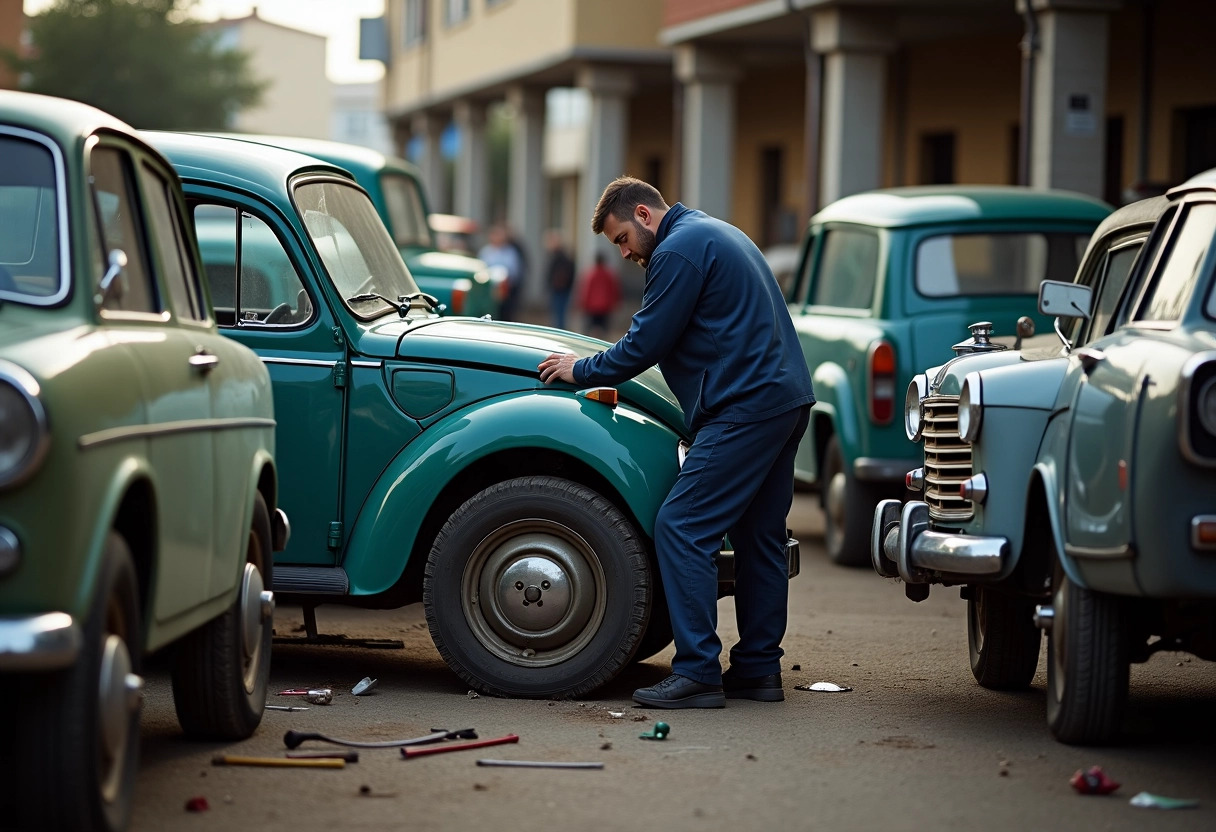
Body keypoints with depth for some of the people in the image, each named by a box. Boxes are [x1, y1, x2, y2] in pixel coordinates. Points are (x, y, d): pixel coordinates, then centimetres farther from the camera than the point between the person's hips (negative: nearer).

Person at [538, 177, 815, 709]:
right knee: (759, 535, 14)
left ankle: (697, 674, -12)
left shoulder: (679, 250, -9)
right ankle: (758, 669, 17)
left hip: (744, 407, -11)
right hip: (787, 399, 11)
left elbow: (645, 345, -11)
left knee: (681, 530, -10)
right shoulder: (714, 235, 24)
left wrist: (582, 371, 2)